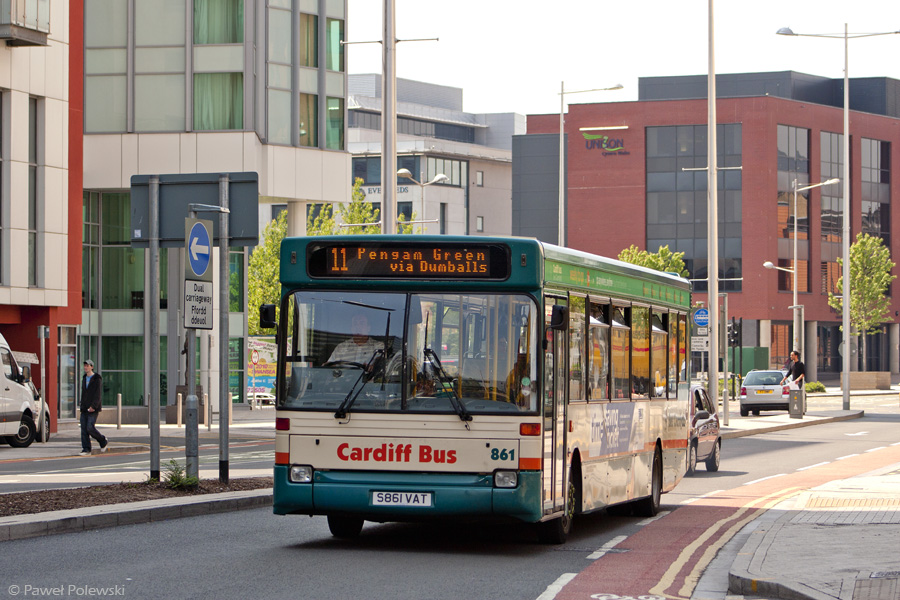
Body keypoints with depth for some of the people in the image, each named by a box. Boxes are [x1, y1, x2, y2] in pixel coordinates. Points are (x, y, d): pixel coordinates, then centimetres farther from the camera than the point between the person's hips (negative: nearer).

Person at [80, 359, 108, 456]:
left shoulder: (97, 379, -7)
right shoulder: (84, 379, 16)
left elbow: (98, 394, -14)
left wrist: (93, 406, -22)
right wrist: (82, 406, 17)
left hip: (93, 408, -7)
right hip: (84, 408, 7)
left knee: (90, 428, -13)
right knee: (84, 429, -1)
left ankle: (104, 442, 9)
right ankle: (86, 450, 1)